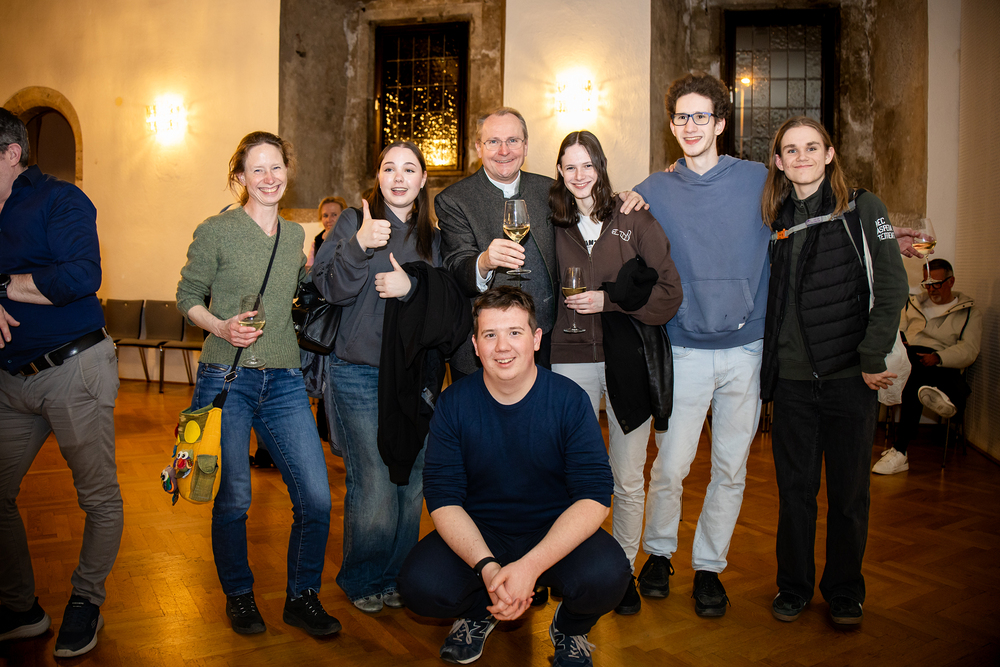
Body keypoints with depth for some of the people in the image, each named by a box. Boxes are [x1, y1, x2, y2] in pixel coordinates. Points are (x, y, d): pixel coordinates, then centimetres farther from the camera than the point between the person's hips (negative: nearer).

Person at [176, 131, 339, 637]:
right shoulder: (216, 231, -1)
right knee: (232, 499, 5)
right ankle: (238, 596, 30)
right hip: (226, 379, -3)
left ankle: (302, 598, 19)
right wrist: (221, 327, -14)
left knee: (316, 498, -3)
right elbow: (188, 296, 3)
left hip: (283, 381, 3)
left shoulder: (297, 235, 11)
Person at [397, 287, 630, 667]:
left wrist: (530, 567, -30)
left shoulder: (569, 399, -12)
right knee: (419, 585, -25)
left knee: (606, 575, -31)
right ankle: (477, 611, 13)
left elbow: (594, 496, -17)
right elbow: (443, 497, -10)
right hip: (476, 534, 1)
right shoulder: (453, 403, -8)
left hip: (557, 534, -1)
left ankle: (571, 627, 9)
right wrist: (487, 567, -28)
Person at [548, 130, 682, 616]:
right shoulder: (553, 226, 7)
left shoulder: (635, 221, 2)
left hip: (627, 359, -1)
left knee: (628, 480, 8)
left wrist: (608, 299, -12)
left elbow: (668, 291, -5)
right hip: (571, 363, 1)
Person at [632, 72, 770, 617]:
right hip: (684, 351, -1)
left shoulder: (758, 181, 3)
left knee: (731, 469, 9)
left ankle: (709, 565, 26)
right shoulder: (653, 192, 4)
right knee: (671, 465, 2)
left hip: (746, 348, 1)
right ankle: (658, 552, 27)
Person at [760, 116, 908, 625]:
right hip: (792, 378, 2)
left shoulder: (862, 209, -1)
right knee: (795, 487, 10)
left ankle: (844, 592, 28)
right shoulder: (775, 220, 9)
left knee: (848, 490, 9)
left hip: (850, 375, -2)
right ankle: (793, 586, 27)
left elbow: (892, 288, -6)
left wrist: (873, 359, -10)